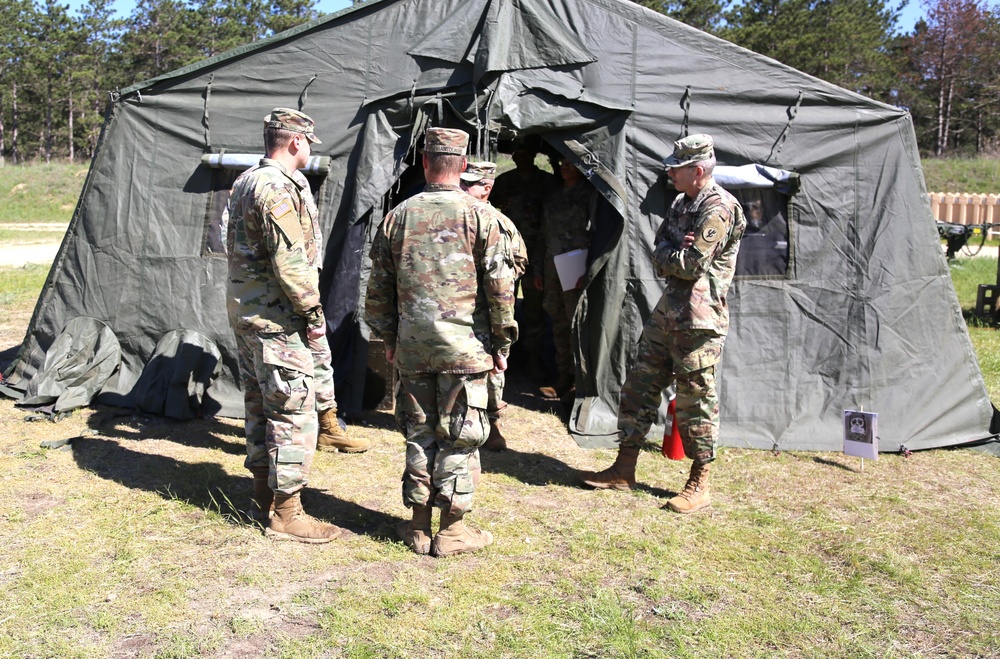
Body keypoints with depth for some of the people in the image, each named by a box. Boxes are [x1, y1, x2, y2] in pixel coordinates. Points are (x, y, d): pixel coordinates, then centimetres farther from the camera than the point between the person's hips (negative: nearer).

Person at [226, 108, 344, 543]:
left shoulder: (246, 182, 15)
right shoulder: (278, 189, -17)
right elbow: (290, 262, -22)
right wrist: (314, 313, -14)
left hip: (243, 311, 11)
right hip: (275, 319, -10)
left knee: (260, 405, 17)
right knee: (294, 410, -5)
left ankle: (264, 493, 29)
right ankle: (286, 514, 1)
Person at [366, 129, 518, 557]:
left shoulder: (398, 216, 5)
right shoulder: (481, 216, -4)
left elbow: (379, 287, 10)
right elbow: (501, 288, -6)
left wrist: (388, 338, 20)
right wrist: (502, 344, 3)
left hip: (412, 345, 3)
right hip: (464, 345, -3)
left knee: (419, 433, 13)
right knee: (460, 437, 5)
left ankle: (418, 524, 20)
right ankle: (452, 529, 12)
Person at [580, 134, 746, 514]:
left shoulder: (718, 208, -14)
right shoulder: (683, 204, 16)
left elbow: (691, 265, -20)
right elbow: (659, 251, 11)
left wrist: (665, 257, -2)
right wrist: (676, 253, -10)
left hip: (699, 319, -9)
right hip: (667, 312, 10)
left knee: (695, 400, -1)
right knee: (639, 386, 12)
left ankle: (699, 485, 11)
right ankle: (624, 470, 22)